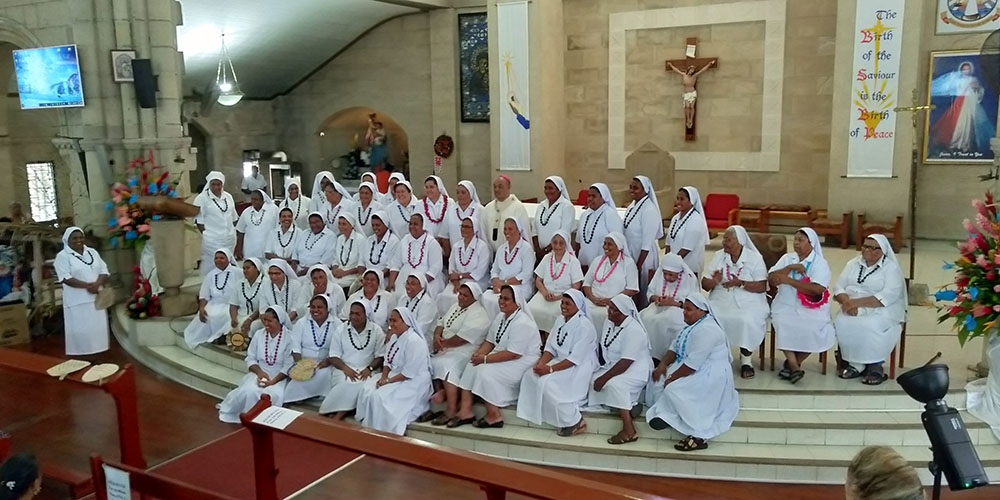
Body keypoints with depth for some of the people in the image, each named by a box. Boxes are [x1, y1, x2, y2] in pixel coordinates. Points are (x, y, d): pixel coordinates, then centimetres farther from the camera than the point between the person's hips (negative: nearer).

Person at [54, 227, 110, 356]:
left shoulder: (92, 252, 13)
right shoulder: (62, 256, -2)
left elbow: (104, 271, 7)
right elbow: (66, 278, -14)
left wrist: (97, 284, -13)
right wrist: (87, 285, -21)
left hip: (96, 298, 5)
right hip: (77, 301, -5)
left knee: (98, 328, 6)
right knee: (80, 331, -5)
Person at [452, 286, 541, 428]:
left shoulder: (522, 323, -21)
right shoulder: (500, 318, 9)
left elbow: (513, 354, -26)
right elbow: (490, 341, 13)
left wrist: (485, 359, -22)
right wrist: (479, 353, -9)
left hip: (522, 362, -9)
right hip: (501, 357, 9)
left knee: (486, 372, -26)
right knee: (472, 367, -10)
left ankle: (494, 416, -13)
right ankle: (465, 411, -10)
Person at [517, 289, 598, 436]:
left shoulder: (584, 325, -17)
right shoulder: (560, 320, 8)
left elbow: (576, 358, -22)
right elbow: (551, 347, 7)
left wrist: (550, 369, -25)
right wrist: (541, 363, -13)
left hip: (579, 368, -8)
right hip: (561, 362, 8)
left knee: (547, 382, -27)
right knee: (530, 376, -13)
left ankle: (576, 422, -14)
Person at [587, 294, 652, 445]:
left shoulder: (633, 330, -22)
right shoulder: (609, 321, 3)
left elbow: (625, 363, -27)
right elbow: (601, 347, 11)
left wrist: (604, 378, -27)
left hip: (635, 369, -9)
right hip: (613, 366, 9)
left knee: (613, 384, -35)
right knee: (591, 380, -12)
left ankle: (629, 431, -30)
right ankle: (630, 406, -4)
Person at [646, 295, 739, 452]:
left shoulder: (706, 330, -23)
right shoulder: (693, 325, 11)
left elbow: (693, 364, -26)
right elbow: (675, 348, 10)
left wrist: (672, 377, -19)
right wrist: (663, 364, -7)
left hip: (710, 376, -11)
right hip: (694, 370, 11)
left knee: (674, 390, -26)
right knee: (657, 380, 1)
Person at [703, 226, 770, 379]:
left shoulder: (755, 258, 1)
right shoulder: (718, 256, 9)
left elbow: (762, 287, -7)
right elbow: (705, 285, 8)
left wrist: (740, 283, -20)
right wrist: (714, 281, -15)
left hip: (748, 302, -2)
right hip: (721, 300, 2)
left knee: (748, 321, -33)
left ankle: (746, 358, -10)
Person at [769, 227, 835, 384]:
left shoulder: (820, 263, -2)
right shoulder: (787, 258, 10)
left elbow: (817, 289, -18)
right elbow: (771, 280, -1)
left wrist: (789, 280, -21)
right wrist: (790, 267, -13)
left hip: (811, 307, -2)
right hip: (786, 305, 2)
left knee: (813, 328, -28)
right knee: (782, 324, -29)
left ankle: (793, 363, -4)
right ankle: (794, 366, -22)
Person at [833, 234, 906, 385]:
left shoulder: (891, 268, -2)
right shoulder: (853, 264, 14)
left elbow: (888, 296, -16)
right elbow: (838, 287, 5)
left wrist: (858, 302, -25)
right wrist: (848, 302, -17)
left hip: (881, 311, -4)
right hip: (854, 310, 4)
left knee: (871, 327, -36)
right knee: (841, 324, -27)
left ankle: (874, 366, -15)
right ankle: (856, 364, -14)